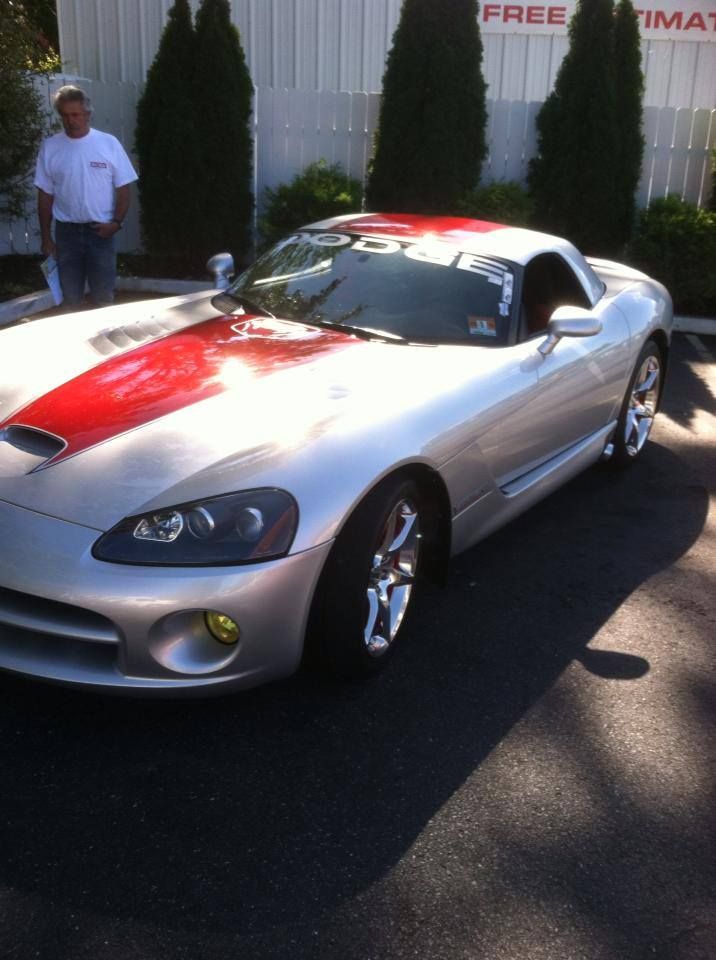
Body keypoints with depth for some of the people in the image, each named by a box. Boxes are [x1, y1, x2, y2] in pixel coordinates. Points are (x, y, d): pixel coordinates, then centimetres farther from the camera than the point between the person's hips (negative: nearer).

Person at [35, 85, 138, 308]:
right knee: (70, 299, 9)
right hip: (66, 231, 1)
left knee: (104, 298, 5)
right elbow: (45, 195, 5)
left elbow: (123, 188, 0)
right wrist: (46, 237, 3)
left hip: (101, 231, -1)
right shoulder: (50, 147, 1)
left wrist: (116, 222, -13)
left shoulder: (109, 143, -3)